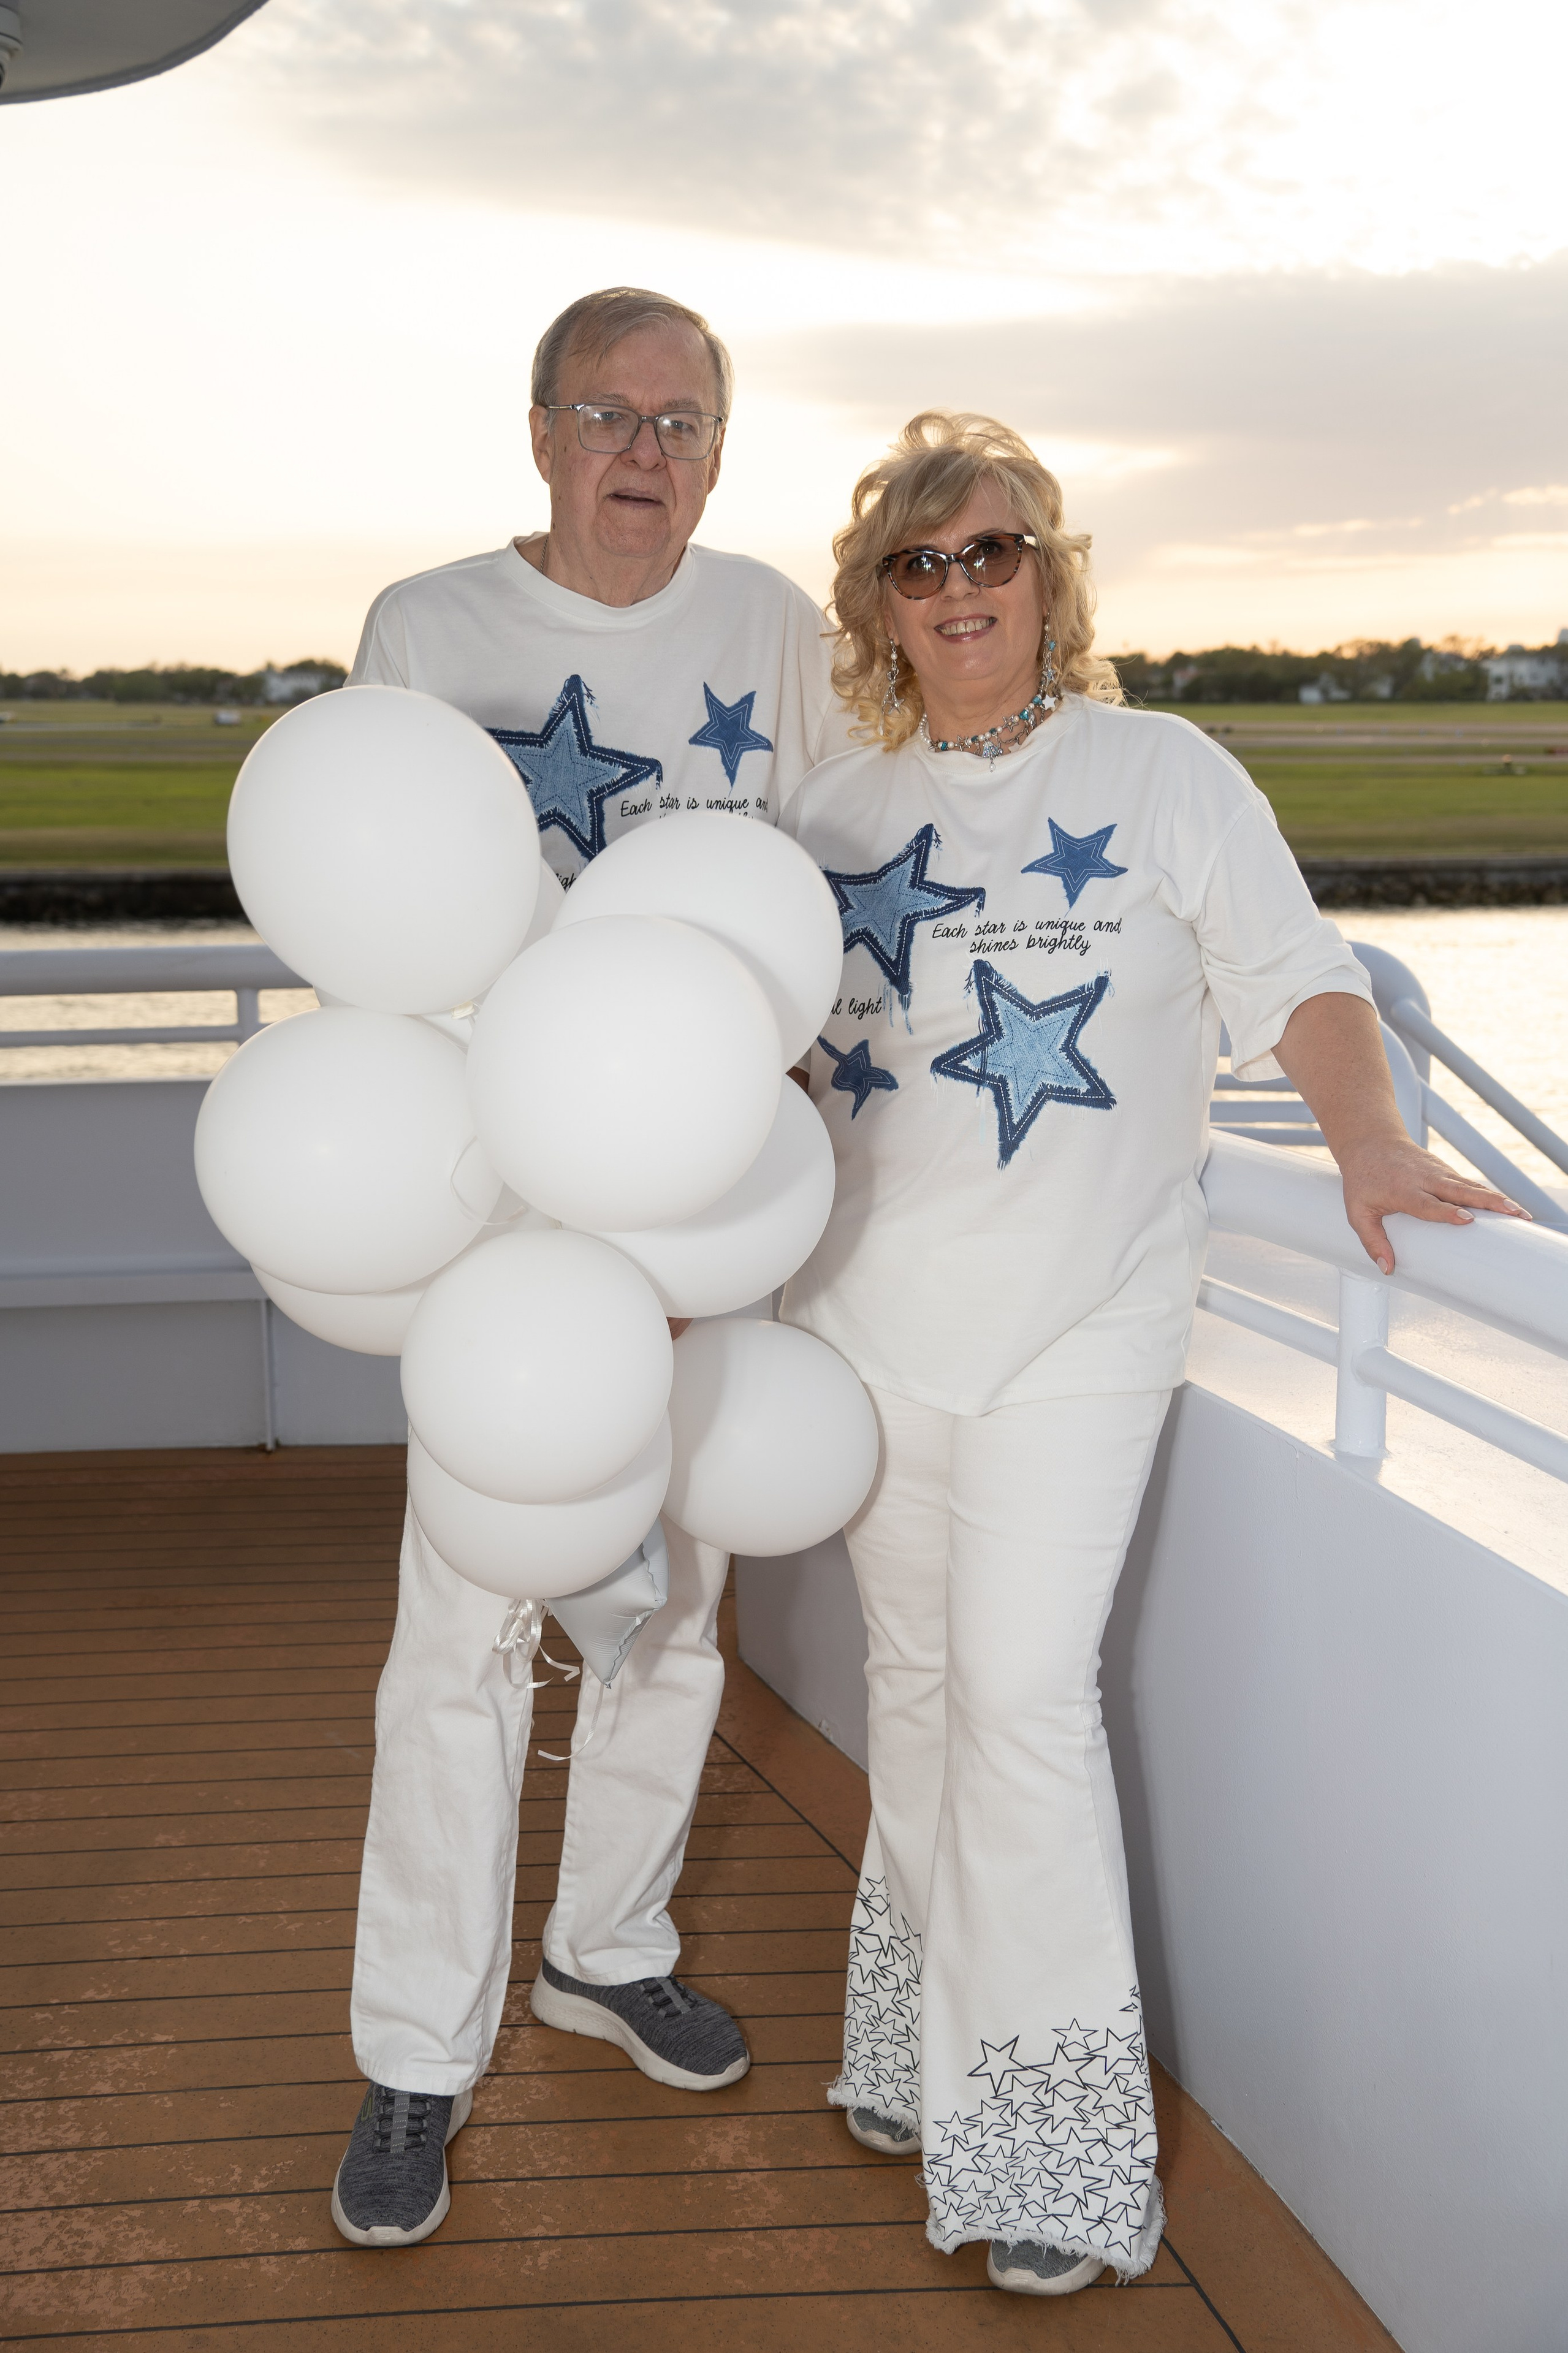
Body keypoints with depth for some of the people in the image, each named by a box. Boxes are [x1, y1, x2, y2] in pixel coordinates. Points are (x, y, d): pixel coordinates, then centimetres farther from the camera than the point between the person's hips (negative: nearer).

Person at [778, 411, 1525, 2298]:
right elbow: (782, 1042, 14)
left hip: (1077, 1326, -4)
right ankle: (928, 2051, 30)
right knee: (915, 1673, 13)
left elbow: (1296, 979, -6)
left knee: (1025, 1692, -10)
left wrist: (1370, 1142, -24)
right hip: (873, 1311, 4)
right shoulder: (838, 808, 7)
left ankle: (1050, 2141, 3)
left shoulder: (1165, 774, -3)